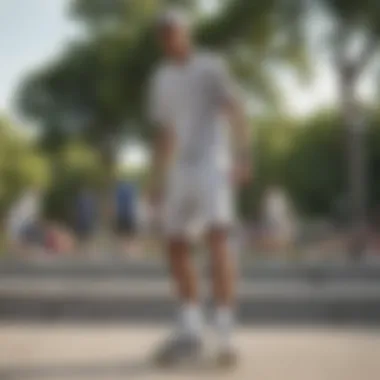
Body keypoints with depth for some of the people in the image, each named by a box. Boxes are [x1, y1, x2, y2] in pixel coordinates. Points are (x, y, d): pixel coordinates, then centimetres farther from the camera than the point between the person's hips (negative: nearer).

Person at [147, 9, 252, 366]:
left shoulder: (211, 66, -1)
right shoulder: (161, 79, 16)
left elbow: (234, 112, -13)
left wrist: (243, 155, -27)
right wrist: (157, 180, 16)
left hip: (212, 164, -6)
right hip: (180, 170, 6)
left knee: (216, 239, -19)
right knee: (175, 246, 4)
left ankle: (225, 336, -19)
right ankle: (190, 329, 14)